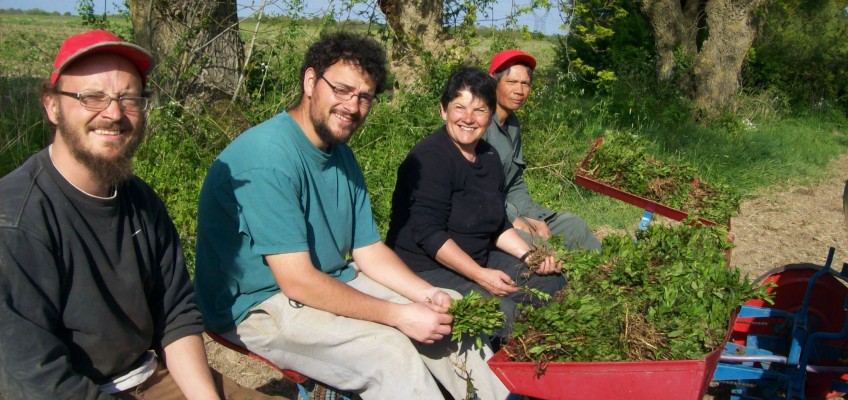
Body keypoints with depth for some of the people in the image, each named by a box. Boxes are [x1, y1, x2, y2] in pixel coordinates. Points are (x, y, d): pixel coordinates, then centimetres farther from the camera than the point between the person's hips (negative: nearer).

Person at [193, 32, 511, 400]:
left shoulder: (342, 155, 5)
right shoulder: (268, 158, -24)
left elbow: (368, 249, 8)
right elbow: (297, 281, -26)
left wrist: (425, 293, -10)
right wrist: (400, 315, -23)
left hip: (332, 284, 9)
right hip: (259, 305, -9)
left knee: (443, 322, 2)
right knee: (387, 350, -26)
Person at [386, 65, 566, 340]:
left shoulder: (489, 157, 10)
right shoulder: (430, 158, -18)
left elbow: (497, 224, 17)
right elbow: (428, 234, -23)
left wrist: (529, 255, 0)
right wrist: (480, 275, -26)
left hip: (479, 261, 9)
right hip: (425, 270, -9)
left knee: (553, 280, 4)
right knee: (501, 312, -28)